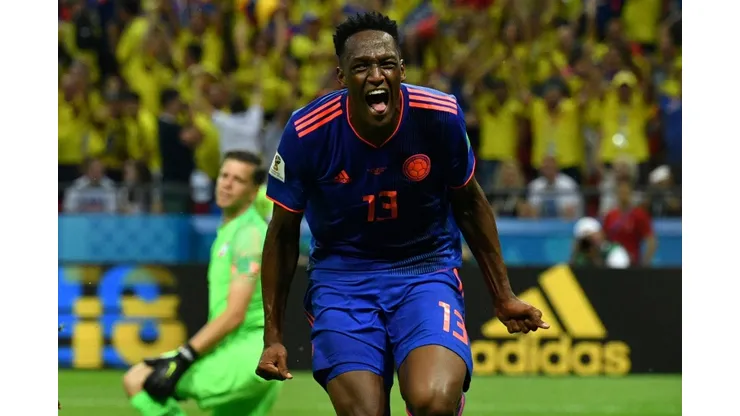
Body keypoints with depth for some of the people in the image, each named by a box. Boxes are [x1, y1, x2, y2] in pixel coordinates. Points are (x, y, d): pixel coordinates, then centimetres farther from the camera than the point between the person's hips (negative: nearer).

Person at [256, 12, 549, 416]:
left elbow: (469, 204, 7)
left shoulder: (441, 117, -11)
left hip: (427, 268, 0)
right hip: (341, 277, 0)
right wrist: (273, 337, 1)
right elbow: (283, 234, 0)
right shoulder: (306, 133, -14)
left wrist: (503, 296, 12)